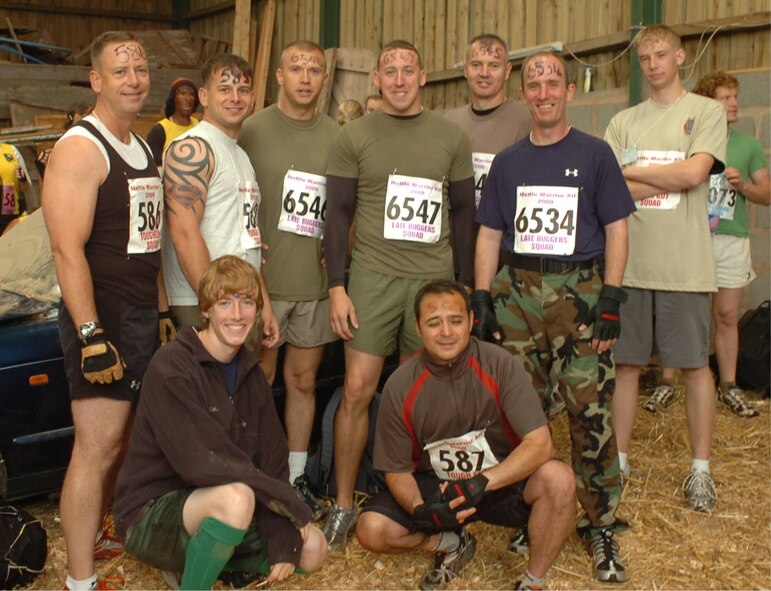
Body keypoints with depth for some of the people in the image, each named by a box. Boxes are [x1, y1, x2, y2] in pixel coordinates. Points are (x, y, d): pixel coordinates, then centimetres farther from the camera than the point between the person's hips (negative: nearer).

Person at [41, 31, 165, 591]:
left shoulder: (142, 148, 15)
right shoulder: (80, 149, -12)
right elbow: (68, 251, -20)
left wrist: (163, 309, 19)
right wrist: (90, 336, -24)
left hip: (143, 316, 9)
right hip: (102, 317, -8)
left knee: (121, 438, 15)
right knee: (97, 447, -6)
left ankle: (101, 533, 31)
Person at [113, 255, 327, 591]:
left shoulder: (250, 373, 3)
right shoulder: (171, 368, -20)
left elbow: (271, 459, 0)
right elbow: (200, 462, -27)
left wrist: (283, 542, -11)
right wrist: (288, 502, -21)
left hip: (213, 504, 8)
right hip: (152, 513, -7)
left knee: (313, 549, -3)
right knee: (236, 498, -36)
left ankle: (197, 558, 10)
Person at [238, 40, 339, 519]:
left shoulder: (336, 136, 7)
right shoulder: (254, 130, -2)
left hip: (315, 282, 3)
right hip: (264, 279, -3)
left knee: (304, 381, 11)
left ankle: (296, 476, 24)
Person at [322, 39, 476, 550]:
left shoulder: (452, 137, 7)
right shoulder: (354, 137, 3)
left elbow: (464, 213, 10)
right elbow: (339, 214, 2)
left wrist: (469, 287, 7)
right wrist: (337, 287, -5)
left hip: (434, 278, 1)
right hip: (373, 276, -1)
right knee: (358, 389, -3)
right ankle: (344, 503, 9)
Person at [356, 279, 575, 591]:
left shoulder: (500, 364, -18)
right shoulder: (400, 386, -13)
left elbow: (540, 444, -22)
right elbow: (396, 470, -5)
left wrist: (482, 482, -35)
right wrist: (421, 511, -27)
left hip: (503, 482, -1)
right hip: (435, 487, 2)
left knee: (559, 478, -31)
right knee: (372, 530, -20)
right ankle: (452, 544, 11)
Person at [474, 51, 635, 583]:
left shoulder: (594, 154, 5)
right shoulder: (508, 162, 13)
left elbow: (616, 229, 2)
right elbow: (489, 234, 13)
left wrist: (611, 301, -7)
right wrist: (481, 299, 4)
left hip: (580, 292, -3)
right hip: (517, 293, 3)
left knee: (591, 411, -6)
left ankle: (602, 524, 5)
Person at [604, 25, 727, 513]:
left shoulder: (708, 112, 4)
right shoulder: (624, 122, 12)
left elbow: (693, 172, -12)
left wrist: (631, 172, -2)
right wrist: (670, 181, -8)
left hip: (684, 265, -3)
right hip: (630, 263, 3)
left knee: (695, 365, 4)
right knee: (626, 363, 8)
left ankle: (701, 470, 16)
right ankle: (619, 460, 21)